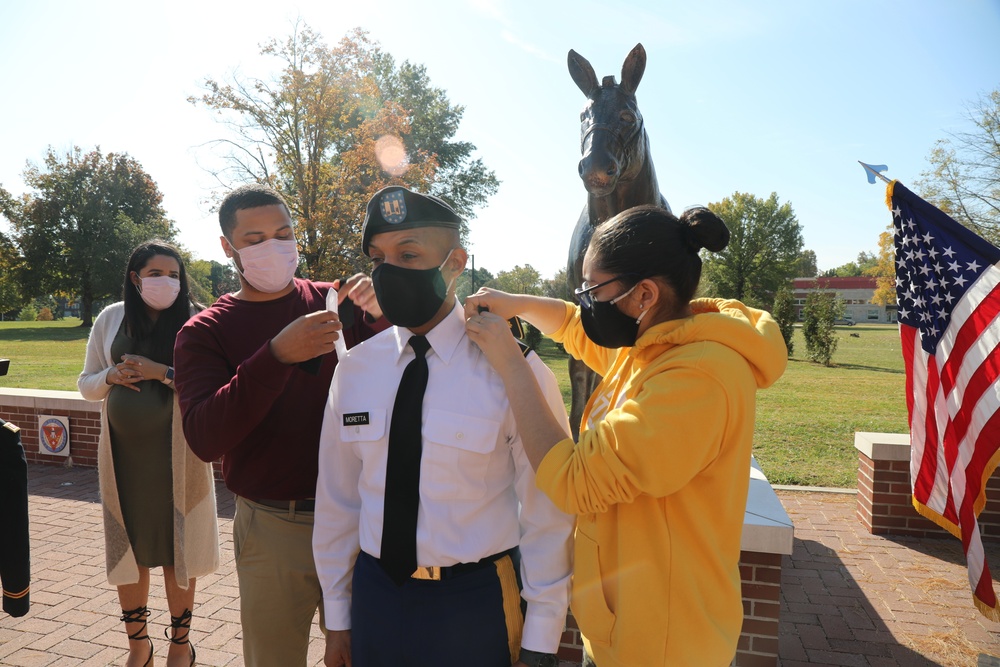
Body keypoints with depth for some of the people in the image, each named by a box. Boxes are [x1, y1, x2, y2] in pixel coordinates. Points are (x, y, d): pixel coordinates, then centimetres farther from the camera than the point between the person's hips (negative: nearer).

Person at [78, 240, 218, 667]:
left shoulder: (193, 321, -6)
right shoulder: (111, 319, 4)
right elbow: (86, 384, 10)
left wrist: (162, 372, -22)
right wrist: (111, 377, -11)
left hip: (174, 454, -3)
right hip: (122, 453, 3)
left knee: (175, 549, 8)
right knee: (127, 550, 13)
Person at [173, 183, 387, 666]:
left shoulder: (335, 304, 0)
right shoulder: (204, 332, -2)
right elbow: (204, 440, -16)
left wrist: (382, 316, -21)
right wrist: (278, 355, -29)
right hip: (273, 530, 0)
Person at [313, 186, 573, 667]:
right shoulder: (354, 370, -3)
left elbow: (547, 516, -12)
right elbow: (337, 500, 4)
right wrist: (337, 617, 10)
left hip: (476, 603, -3)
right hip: (374, 594, 4)